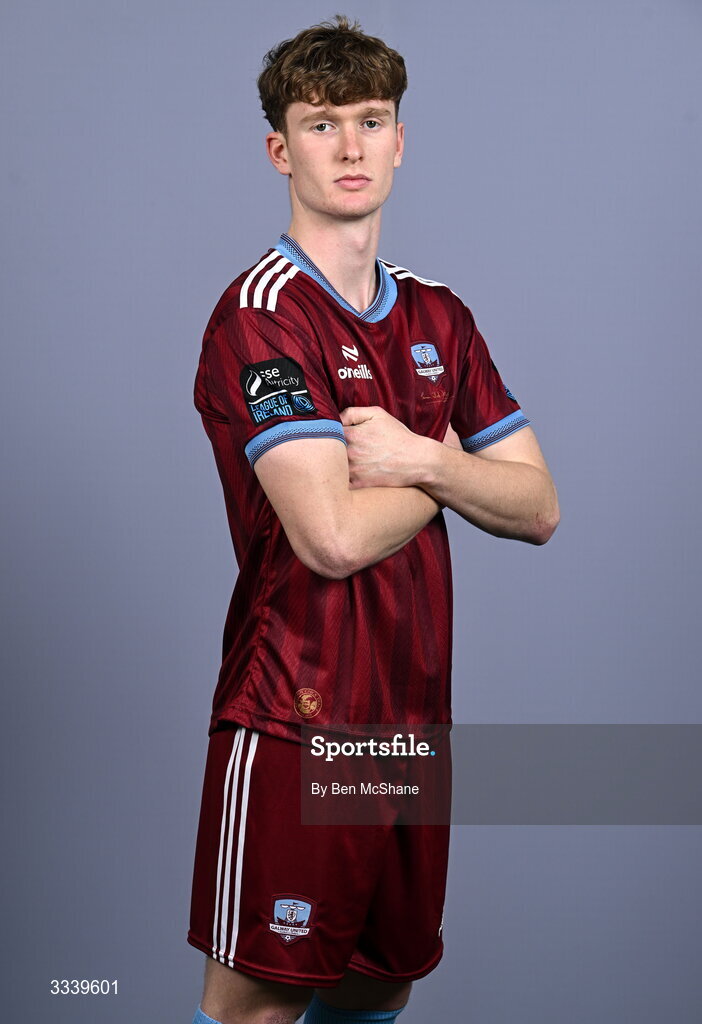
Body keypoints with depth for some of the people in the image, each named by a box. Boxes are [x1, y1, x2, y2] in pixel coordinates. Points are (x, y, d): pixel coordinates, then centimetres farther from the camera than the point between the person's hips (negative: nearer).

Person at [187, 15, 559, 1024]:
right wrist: (448, 468, -4)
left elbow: (538, 508, 6)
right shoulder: (259, 315, -12)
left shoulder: (440, 317, 11)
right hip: (293, 724, -6)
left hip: (414, 715, 7)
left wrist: (420, 458, -13)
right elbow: (335, 536, -23)